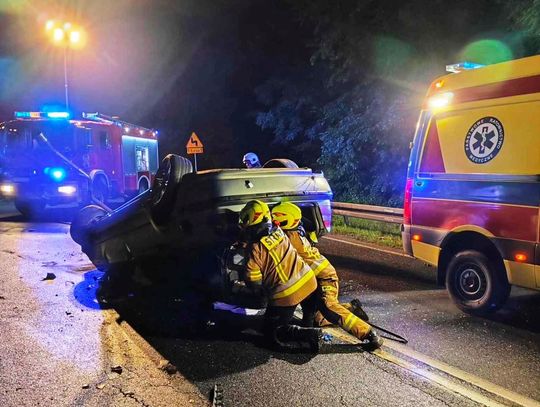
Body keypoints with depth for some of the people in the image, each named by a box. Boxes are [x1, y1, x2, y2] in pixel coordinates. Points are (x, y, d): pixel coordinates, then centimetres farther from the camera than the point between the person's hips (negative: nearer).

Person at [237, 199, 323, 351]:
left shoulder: (255, 249, -14)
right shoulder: (278, 231, 4)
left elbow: (254, 284, -8)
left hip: (285, 296, -7)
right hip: (309, 282, 7)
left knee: (272, 332, 11)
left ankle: (310, 335, -9)